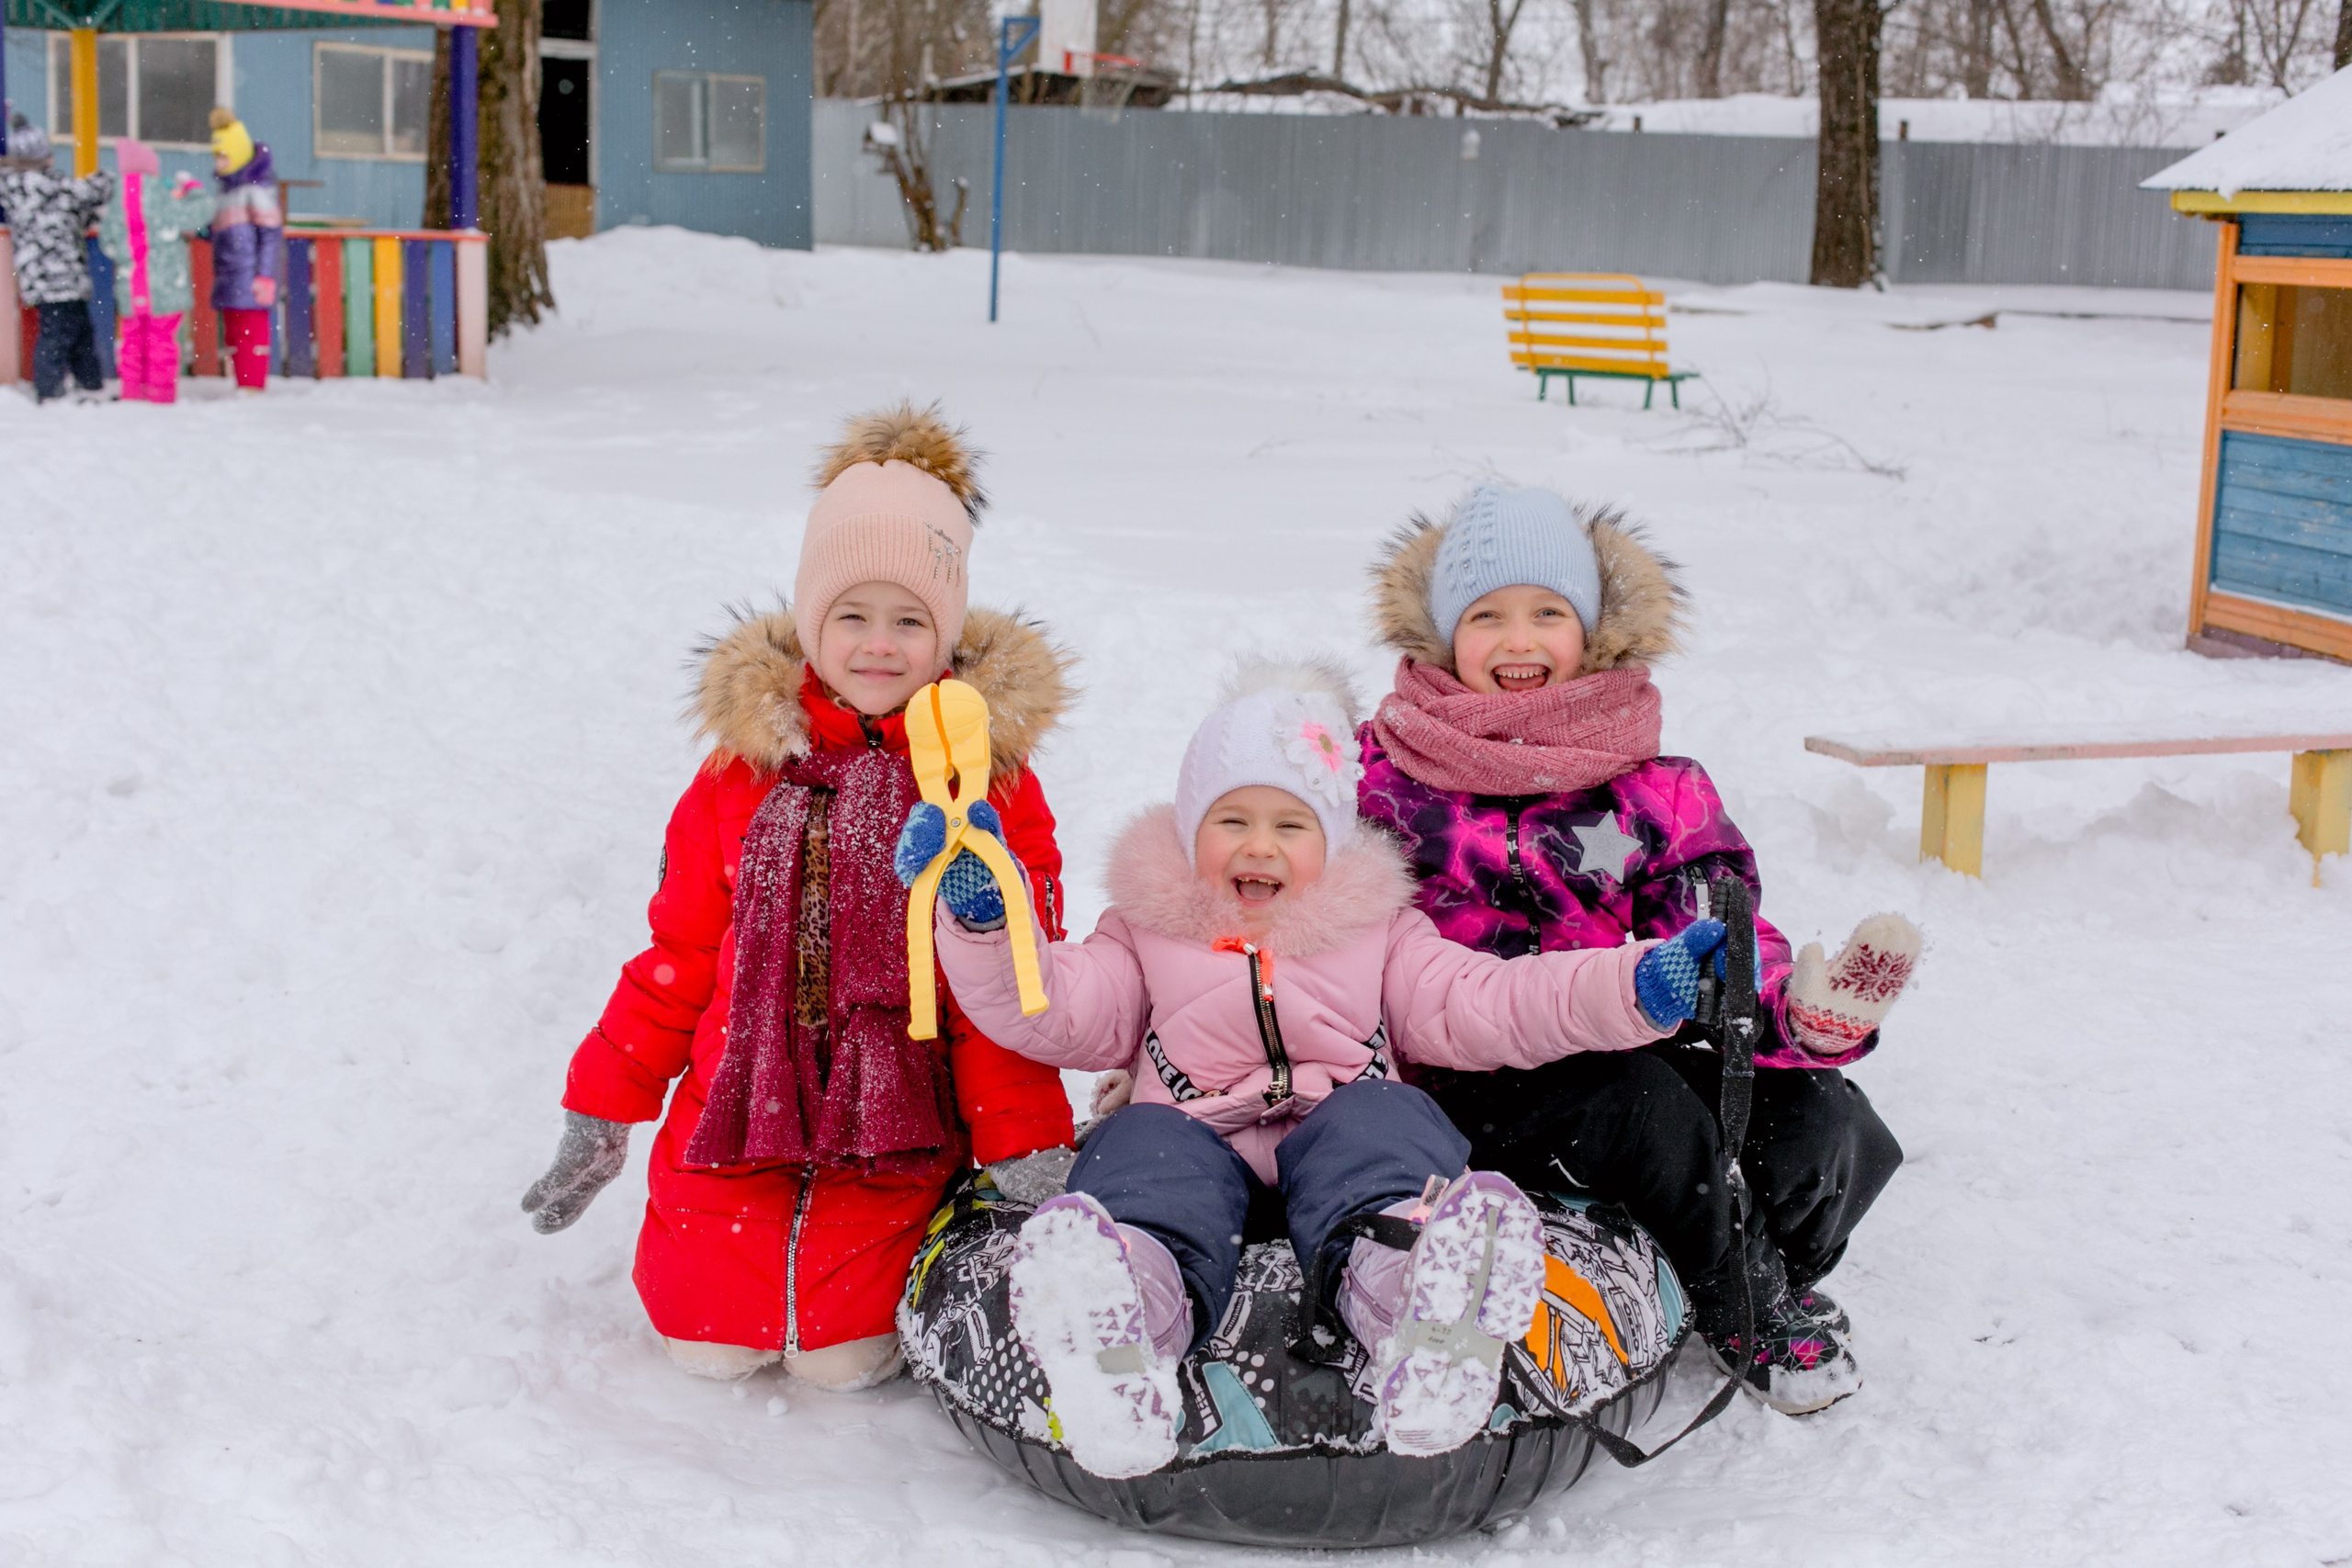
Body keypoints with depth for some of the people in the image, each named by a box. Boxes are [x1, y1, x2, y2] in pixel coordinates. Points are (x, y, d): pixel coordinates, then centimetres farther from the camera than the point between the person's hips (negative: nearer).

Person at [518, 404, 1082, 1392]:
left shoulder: (987, 770, -2)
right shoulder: (745, 765, 4)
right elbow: (679, 955, 9)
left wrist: (1026, 1155, -11)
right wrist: (601, 1114, 9)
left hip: (899, 1124, -2)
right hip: (739, 1112, 2)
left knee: (844, 1359, -10)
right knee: (710, 1345, -4)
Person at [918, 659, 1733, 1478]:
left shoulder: (1377, 931, 23)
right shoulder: (1148, 934, 23)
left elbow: (1480, 1004, 14)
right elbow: (1054, 1010, 12)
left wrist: (1635, 987, 1)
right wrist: (981, 916, -5)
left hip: (1334, 1132, 0)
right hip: (1196, 1137, 0)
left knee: (1382, 1119, -32)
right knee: (1145, 1146, -32)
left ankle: (1420, 1306, -66)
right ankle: (1127, 1300, -67)